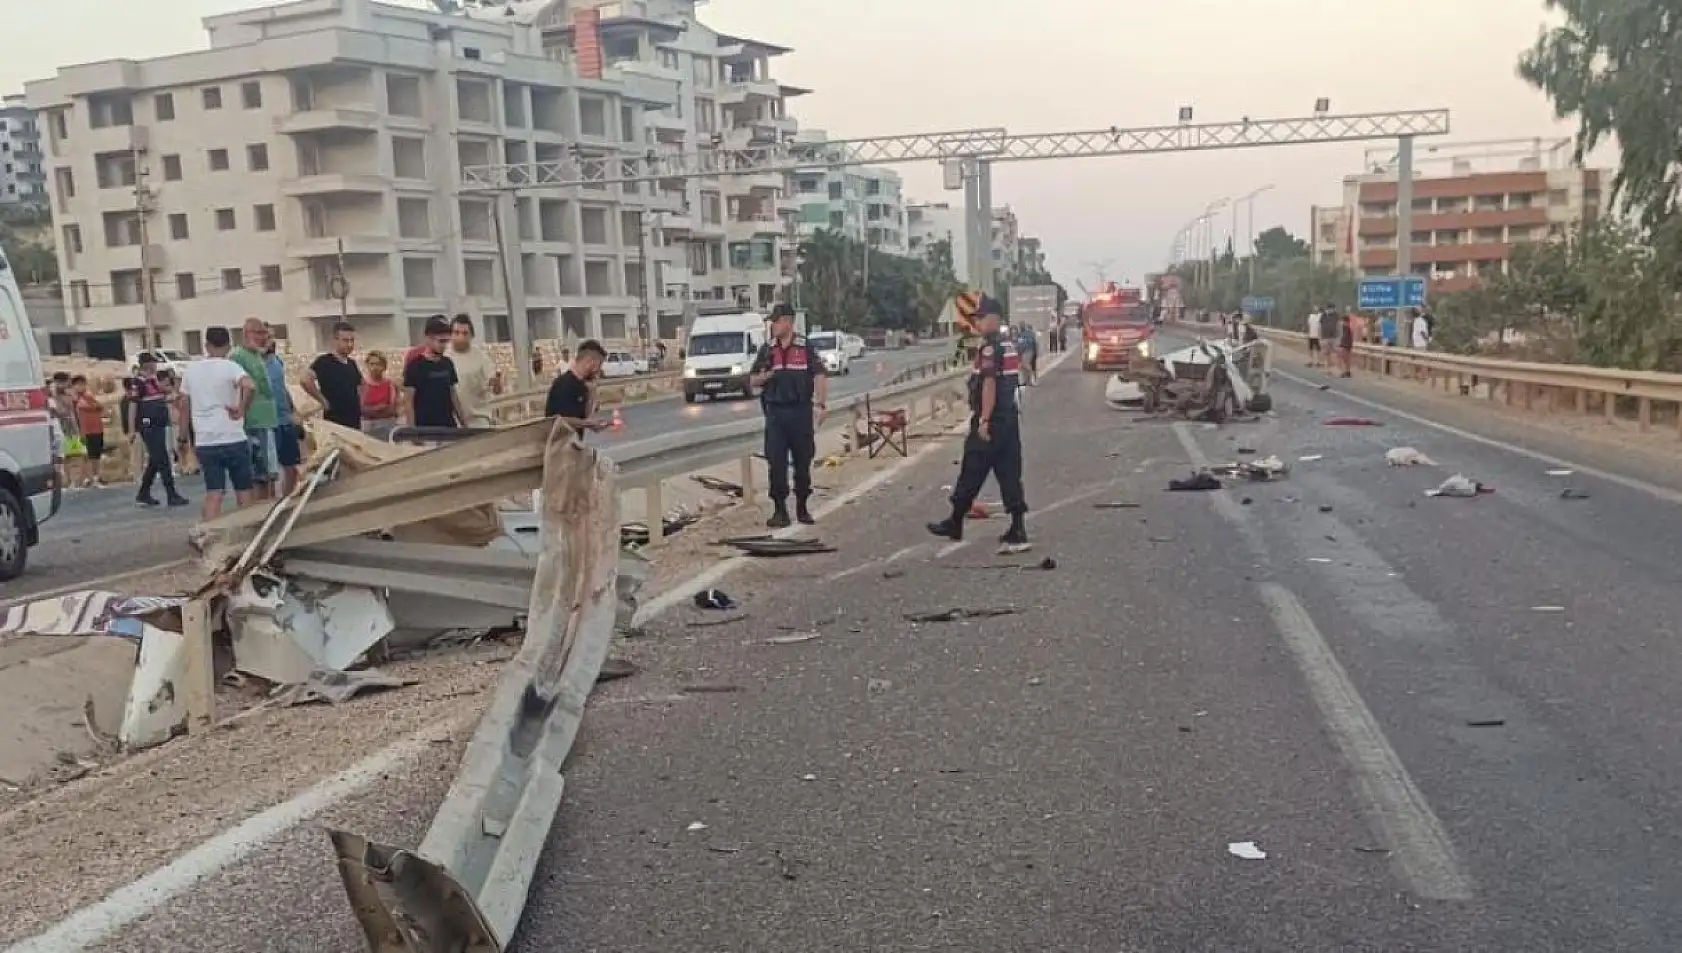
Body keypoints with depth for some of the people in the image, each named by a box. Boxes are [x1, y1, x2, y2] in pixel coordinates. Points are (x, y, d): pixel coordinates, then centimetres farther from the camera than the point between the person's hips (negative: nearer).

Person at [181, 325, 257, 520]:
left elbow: (186, 407, 14)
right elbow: (250, 386, -30)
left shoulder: (191, 370, 8)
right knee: (243, 492, 7)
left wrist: (192, 440, 23)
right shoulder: (230, 367, -8)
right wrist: (242, 410, -14)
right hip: (233, 440, -4)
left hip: (205, 442, 4)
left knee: (213, 494, 4)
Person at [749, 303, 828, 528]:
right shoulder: (767, 349, 9)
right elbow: (754, 381, 12)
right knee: (776, 462, -2)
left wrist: (822, 404, -12)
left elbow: (820, 376, -2)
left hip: (801, 411, -2)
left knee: (803, 461, 5)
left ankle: (802, 507, 17)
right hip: (775, 411, 2)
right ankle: (779, 510, 4)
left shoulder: (806, 348, 1)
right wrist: (766, 376, -10)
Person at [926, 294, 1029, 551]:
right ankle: (1017, 532, 3)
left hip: (989, 421, -9)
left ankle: (955, 524, 15)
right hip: (1009, 419, 9)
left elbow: (989, 384, -22)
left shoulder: (990, 347, -15)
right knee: (1010, 475, 6)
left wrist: (984, 420, -22)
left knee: (971, 474, 3)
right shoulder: (1007, 345, 16)